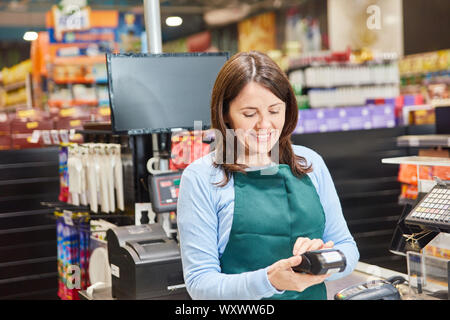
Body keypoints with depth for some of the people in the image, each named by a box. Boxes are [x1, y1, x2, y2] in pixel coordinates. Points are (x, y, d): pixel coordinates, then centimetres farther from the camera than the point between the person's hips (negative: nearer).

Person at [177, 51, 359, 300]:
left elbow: (348, 249, 9)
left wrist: (325, 259, -12)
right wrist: (269, 281, -23)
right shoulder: (201, 177, -6)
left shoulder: (311, 164, 5)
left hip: (312, 293, 4)